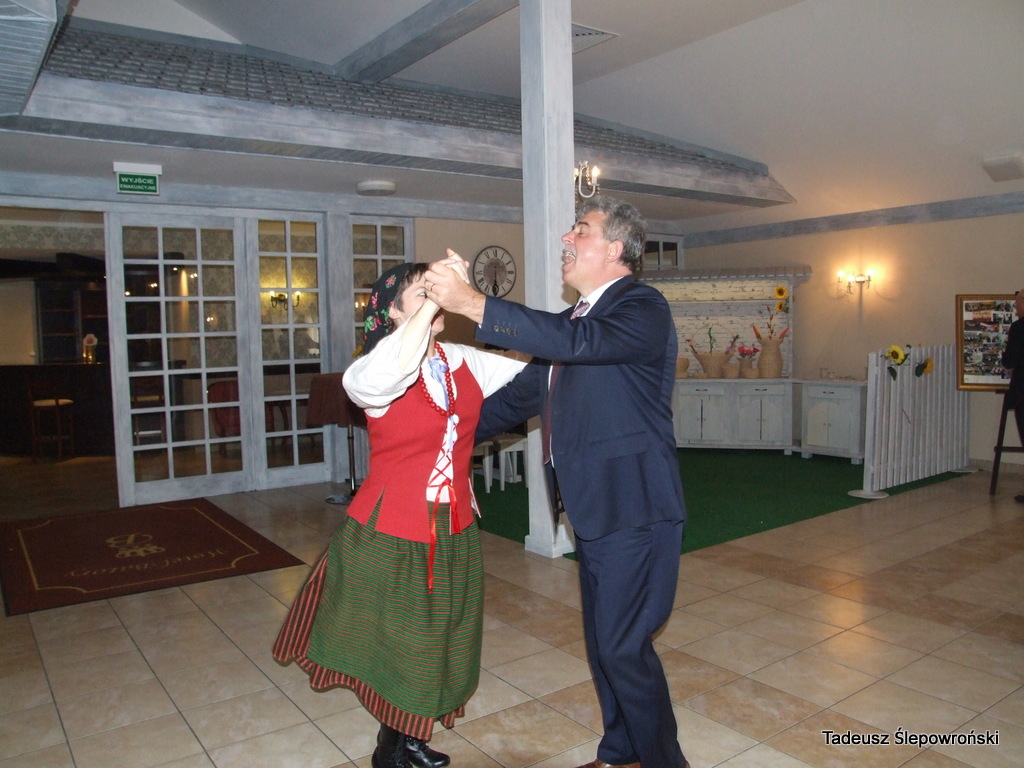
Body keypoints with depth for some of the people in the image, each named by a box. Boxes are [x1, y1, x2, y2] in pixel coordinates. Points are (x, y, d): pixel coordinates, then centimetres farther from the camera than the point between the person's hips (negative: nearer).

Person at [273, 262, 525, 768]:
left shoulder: (463, 362, -1)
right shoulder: (371, 372, -17)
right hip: (390, 535, -5)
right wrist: (432, 302, -39)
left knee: (434, 644, 21)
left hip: (454, 532, 6)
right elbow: (382, 378, -42)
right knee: (389, 644, 14)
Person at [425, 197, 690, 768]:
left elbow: (577, 342, -31)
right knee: (604, 641, 18)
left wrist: (471, 303, -31)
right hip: (594, 508, 9)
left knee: (624, 645, -2)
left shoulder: (643, 308, -12)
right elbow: (522, 394, 19)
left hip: (635, 509, -9)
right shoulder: (577, 319, 15)